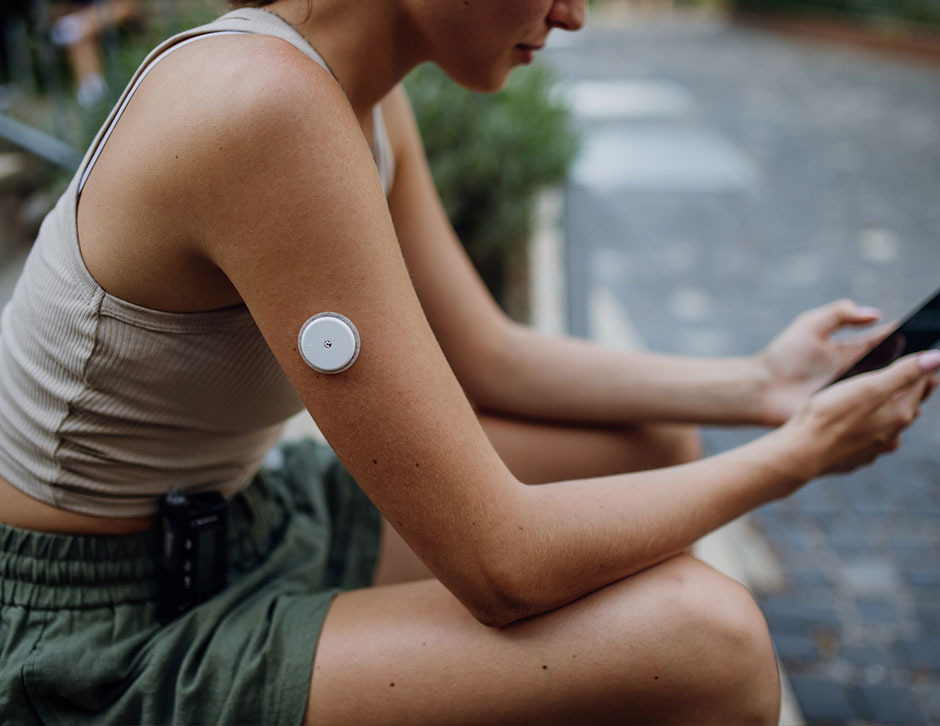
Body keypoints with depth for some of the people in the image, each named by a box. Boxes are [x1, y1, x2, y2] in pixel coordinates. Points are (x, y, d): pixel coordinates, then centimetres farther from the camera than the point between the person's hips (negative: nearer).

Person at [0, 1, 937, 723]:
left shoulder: (365, 99, -1)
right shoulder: (267, 108, -31)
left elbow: (489, 359, 6)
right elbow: (502, 564, -30)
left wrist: (758, 385, 1)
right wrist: (796, 452, -15)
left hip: (234, 532, 9)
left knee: (654, 445, 11)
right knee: (705, 640, -23)